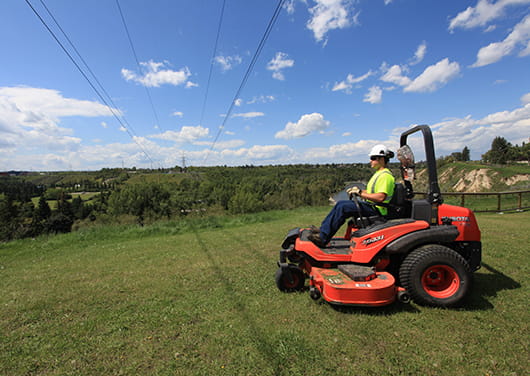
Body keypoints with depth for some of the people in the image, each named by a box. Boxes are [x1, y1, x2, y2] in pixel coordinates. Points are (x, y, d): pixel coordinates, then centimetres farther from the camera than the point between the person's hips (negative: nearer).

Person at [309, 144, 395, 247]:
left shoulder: (385, 175, -14)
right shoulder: (378, 173, 19)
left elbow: (380, 197, -26)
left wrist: (360, 193, -21)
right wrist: (357, 191, 8)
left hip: (377, 209, -10)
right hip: (371, 205, 10)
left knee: (343, 207, -23)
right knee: (341, 204, -2)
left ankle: (322, 238, -20)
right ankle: (322, 229, -4)